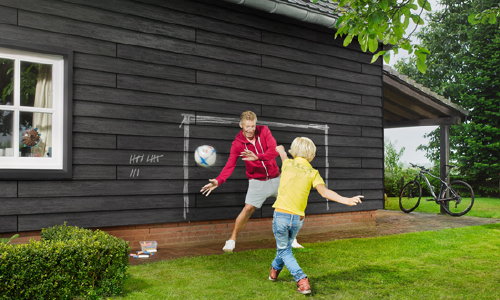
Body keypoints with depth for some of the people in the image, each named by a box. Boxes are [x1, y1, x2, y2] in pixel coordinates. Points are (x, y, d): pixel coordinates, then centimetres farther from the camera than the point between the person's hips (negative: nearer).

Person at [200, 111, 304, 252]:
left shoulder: (264, 131, -9)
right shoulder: (237, 143, -12)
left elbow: (274, 151, -22)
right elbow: (230, 165, -20)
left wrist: (257, 157, -39)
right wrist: (218, 181, -36)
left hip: (275, 178, 3)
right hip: (257, 181, -3)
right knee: (248, 209, -14)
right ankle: (231, 240, 2)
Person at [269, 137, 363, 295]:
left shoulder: (287, 164, 1)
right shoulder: (313, 173, -2)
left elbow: (284, 158, 27)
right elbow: (324, 192, -18)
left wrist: (281, 150, 51)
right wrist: (346, 200, -22)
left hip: (281, 215, -2)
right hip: (298, 218, 2)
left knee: (284, 250, 11)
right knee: (286, 245, 26)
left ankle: (302, 280, -6)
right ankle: (274, 270, 49)